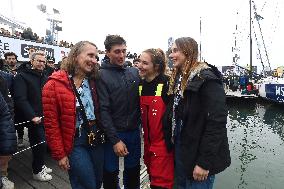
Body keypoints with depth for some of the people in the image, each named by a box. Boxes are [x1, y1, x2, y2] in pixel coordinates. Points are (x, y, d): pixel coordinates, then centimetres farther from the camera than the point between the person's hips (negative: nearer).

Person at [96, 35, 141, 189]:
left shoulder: (135, 72, 2)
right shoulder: (101, 75, -11)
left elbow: (140, 100, 8)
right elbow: (104, 110, -15)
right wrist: (115, 139, -16)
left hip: (134, 131, 4)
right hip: (113, 133, -4)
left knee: (133, 170, 20)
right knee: (111, 173, 15)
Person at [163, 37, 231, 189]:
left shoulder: (207, 79, -19)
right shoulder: (177, 79, 6)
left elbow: (216, 122, -23)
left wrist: (204, 162, -21)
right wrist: (174, 146, 9)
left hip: (198, 156, -7)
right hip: (180, 151, 7)